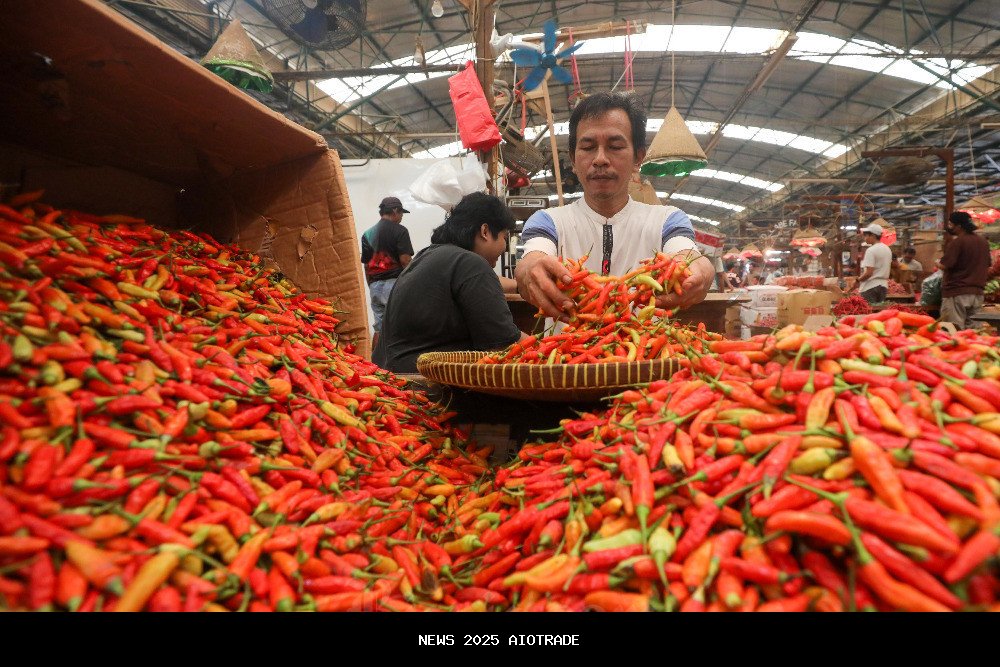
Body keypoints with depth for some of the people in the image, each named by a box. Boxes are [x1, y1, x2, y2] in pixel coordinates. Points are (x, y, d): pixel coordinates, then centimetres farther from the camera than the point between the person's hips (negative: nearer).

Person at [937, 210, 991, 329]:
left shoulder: (958, 242, -13)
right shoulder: (984, 242, 12)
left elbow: (944, 265, -18)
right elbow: (988, 265, 20)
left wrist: (938, 262, 3)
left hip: (957, 292, -8)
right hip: (977, 293, 8)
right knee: (969, 328, 13)